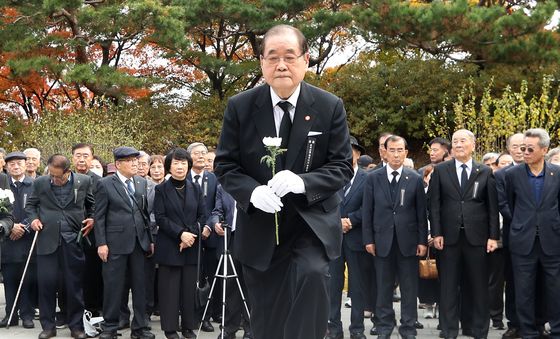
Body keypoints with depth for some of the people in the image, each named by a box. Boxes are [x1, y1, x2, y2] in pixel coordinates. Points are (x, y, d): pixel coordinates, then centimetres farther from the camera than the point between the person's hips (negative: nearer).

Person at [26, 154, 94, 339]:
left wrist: (92, 218, 1)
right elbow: (30, 204, 15)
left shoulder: (83, 181, 2)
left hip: (73, 239, 0)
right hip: (47, 239, 1)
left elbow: (92, 203, 16)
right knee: (46, 282, 0)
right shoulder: (40, 183, 3)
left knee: (74, 284, 4)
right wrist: (33, 218, -2)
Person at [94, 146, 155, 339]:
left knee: (140, 286, 7)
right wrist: (101, 243, -10)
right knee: (113, 286, 2)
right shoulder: (105, 184, -3)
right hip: (116, 243, -4)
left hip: (139, 242, 4)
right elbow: (99, 216, -4)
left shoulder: (142, 183, 11)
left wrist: (150, 239, 11)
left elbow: (145, 213, 14)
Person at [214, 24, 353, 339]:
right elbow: (225, 164, 0)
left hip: (313, 222, -1)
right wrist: (252, 192, -21)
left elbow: (343, 166, -5)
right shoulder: (240, 107, -4)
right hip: (260, 228, 2)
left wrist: (303, 182, -25)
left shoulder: (330, 107, -5)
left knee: (312, 275, -32)